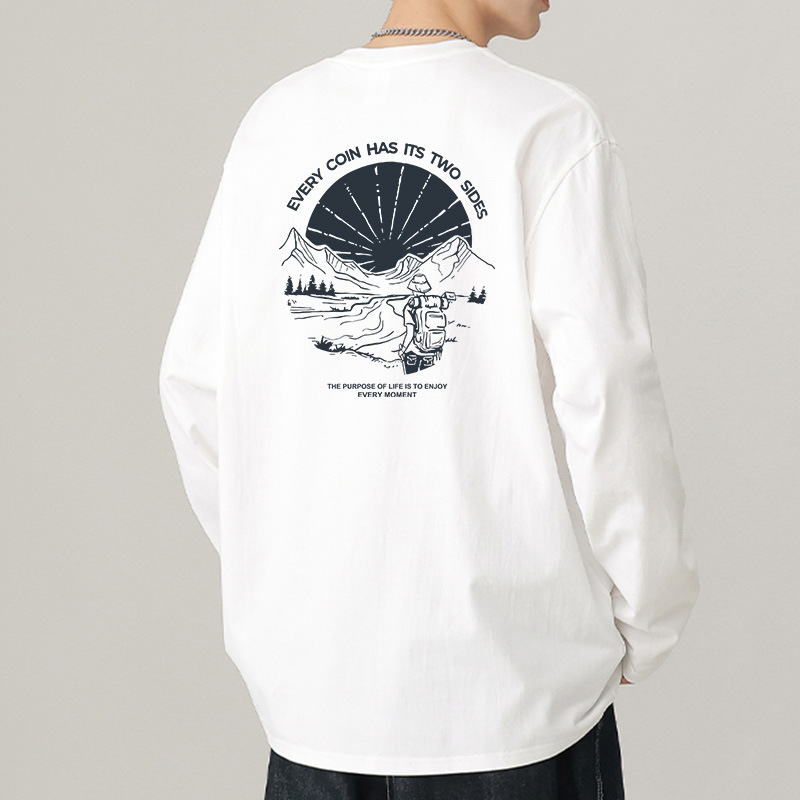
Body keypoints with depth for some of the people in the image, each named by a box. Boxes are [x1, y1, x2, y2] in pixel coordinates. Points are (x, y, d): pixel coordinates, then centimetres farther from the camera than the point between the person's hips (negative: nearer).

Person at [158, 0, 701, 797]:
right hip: (512, 670, -3)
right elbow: (606, 393, -13)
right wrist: (643, 624, 2)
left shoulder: (276, 118, 1)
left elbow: (197, 382, 3)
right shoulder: (552, 127, -10)